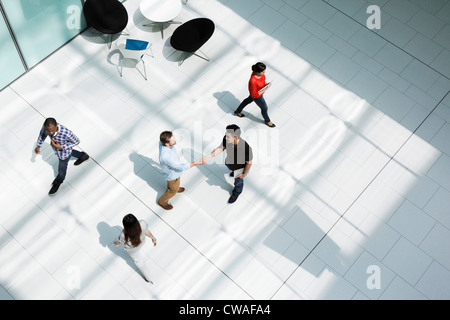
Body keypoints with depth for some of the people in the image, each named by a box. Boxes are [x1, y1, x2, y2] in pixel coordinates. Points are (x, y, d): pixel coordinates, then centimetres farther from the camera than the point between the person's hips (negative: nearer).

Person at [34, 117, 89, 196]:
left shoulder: (66, 133, -46)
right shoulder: (47, 126, -30)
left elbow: (77, 141, -27)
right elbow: (42, 134, -6)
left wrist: (62, 147, -33)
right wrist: (38, 146, -14)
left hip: (64, 153, -4)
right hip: (57, 149, 5)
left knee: (62, 169, 21)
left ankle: (57, 183, 53)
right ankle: (83, 155, 66)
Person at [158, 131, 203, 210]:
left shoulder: (163, 142, -28)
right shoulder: (165, 156, -49)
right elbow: (180, 167, -37)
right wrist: (196, 163, -34)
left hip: (173, 169, 6)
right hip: (172, 175, -6)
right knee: (173, 190, 24)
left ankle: (175, 188, 70)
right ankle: (162, 201, 51)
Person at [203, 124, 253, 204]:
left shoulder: (246, 148, -46)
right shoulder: (226, 139, -35)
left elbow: (249, 163, -28)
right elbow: (220, 148, -17)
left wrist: (245, 174, -16)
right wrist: (209, 156, -27)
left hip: (239, 167, -5)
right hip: (229, 162, 5)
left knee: (238, 181, 25)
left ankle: (236, 193, 58)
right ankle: (234, 172, 76)